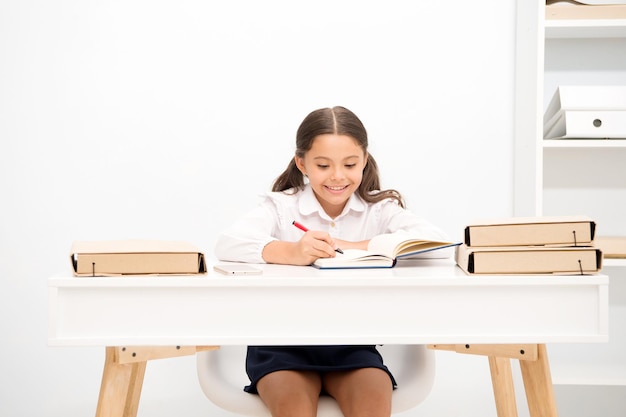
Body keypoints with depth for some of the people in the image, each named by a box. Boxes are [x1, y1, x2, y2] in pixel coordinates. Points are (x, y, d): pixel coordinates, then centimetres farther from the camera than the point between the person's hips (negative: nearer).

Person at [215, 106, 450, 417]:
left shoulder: (378, 209, 4)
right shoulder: (282, 206, -1)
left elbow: (435, 239, -13)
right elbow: (227, 244, -18)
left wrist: (359, 247, -20)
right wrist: (290, 252, -36)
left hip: (353, 340, 2)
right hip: (283, 338, -1)